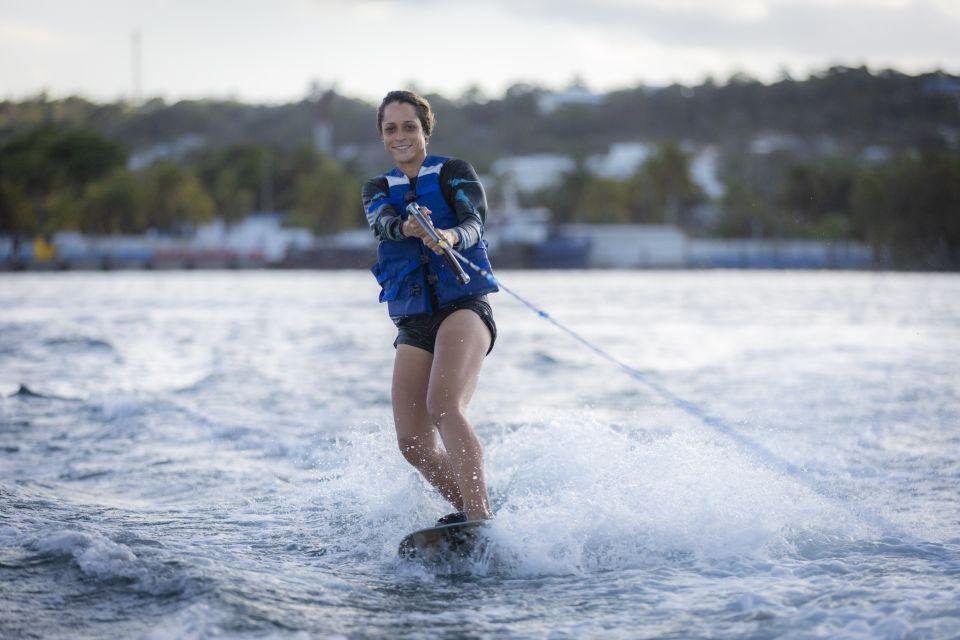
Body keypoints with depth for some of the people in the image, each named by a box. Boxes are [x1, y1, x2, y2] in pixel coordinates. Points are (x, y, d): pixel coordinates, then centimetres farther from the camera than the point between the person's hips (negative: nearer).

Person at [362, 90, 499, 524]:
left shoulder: (455, 173, 6)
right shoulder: (378, 189, 16)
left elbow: (474, 221, -13)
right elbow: (382, 223, -8)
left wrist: (451, 236, -39)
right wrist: (408, 228, -33)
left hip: (463, 305, -5)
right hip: (413, 323, 5)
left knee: (444, 406, -28)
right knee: (414, 444, -7)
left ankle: (480, 519, -34)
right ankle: (470, 512, 11)